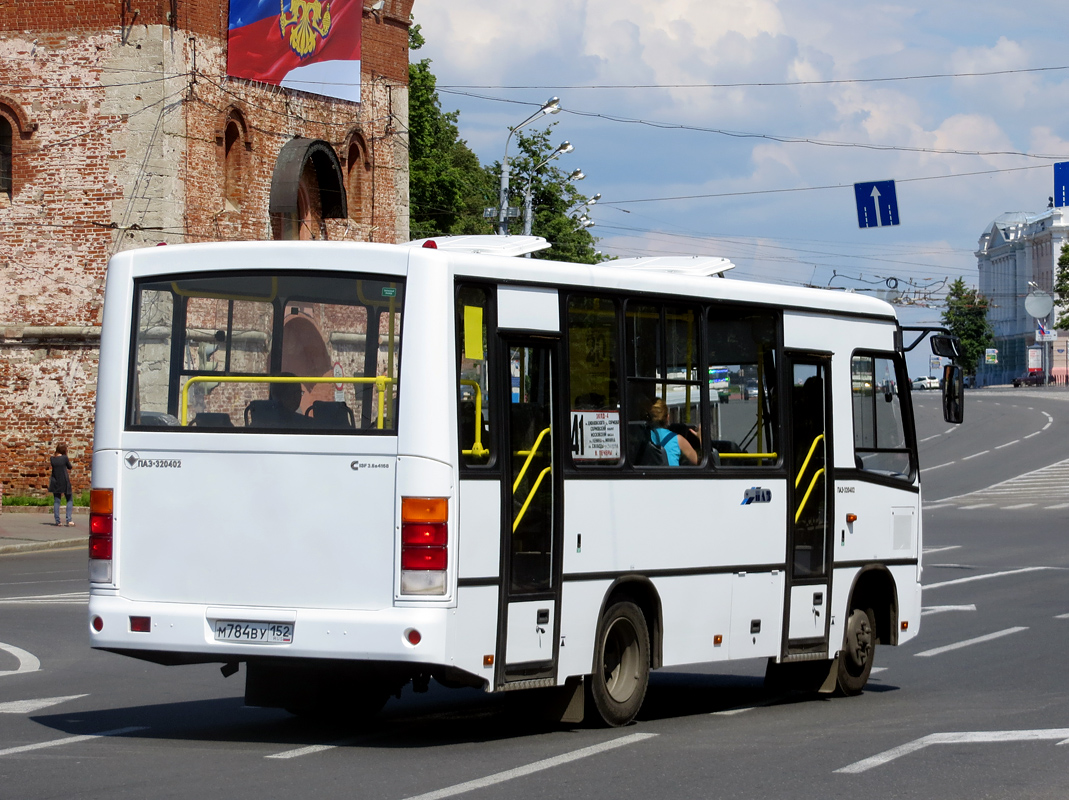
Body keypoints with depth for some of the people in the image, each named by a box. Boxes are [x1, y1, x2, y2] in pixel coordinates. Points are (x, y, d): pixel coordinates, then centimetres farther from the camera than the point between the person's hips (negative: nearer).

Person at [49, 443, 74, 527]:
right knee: (69, 500, 7)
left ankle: (57, 521, 4)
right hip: (65, 482, -3)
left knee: (56, 501, 9)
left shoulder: (52, 459, -1)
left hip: (55, 482, 3)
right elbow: (69, 467, 1)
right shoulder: (65, 458, -11)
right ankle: (69, 519, -5)